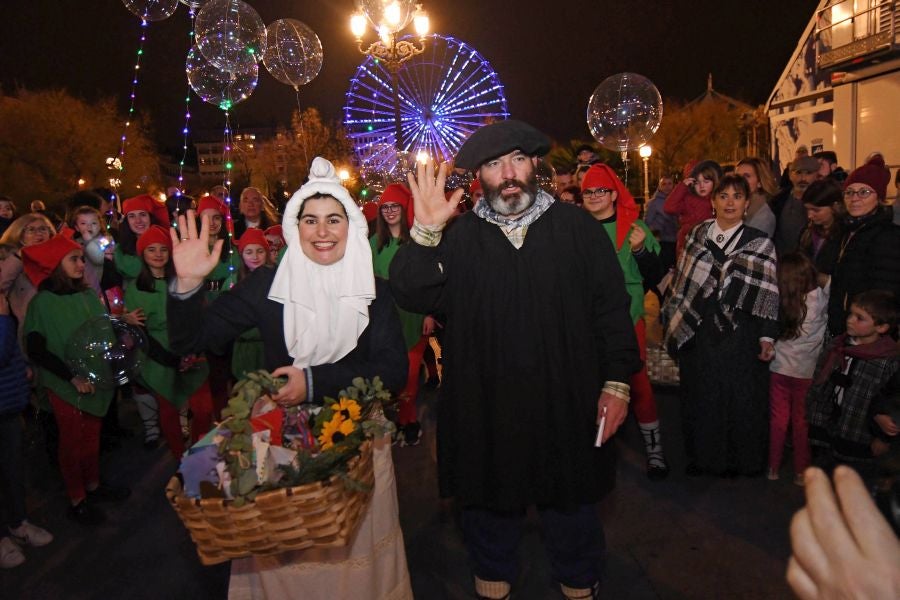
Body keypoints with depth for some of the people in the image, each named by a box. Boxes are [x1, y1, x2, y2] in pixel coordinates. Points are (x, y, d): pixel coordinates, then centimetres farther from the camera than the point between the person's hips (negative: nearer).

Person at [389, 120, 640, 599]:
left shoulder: (577, 227, -2)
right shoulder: (458, 236, 0)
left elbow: (612, 307, -1)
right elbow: (412, 295, -10)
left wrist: (617, 382, -5)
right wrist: (425, 232, -22)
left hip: (566, 407, 0)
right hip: (484, 410, 1)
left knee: (571, 504, 19)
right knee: (489, 504, 20)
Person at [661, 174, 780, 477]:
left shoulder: (759, 244, -1)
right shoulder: (697, 234, 7)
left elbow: (768, 295, -3)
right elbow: (682, 280, 11)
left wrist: (766, 336, -8)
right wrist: (674, 318, 9)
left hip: (739, 333, -2)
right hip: (698, 330, 3)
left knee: (737, 394, 4)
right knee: (699, 393, 10)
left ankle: (736, 458, 24)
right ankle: (702, 454, 27)